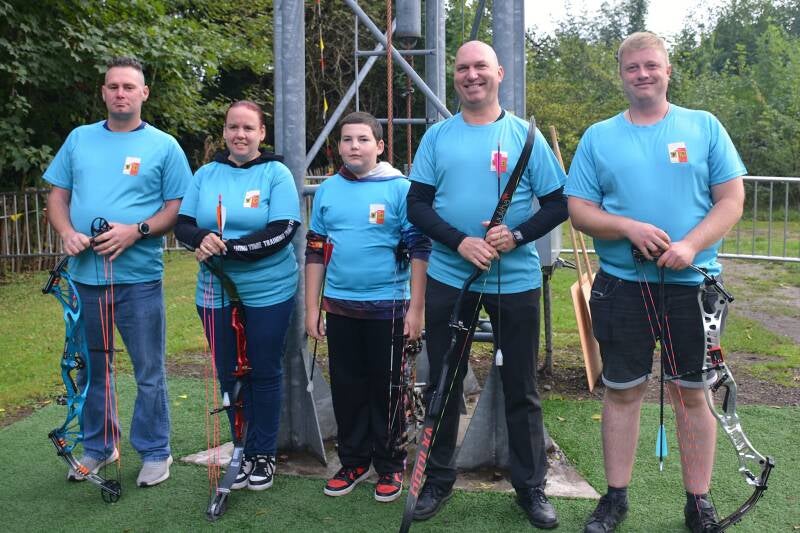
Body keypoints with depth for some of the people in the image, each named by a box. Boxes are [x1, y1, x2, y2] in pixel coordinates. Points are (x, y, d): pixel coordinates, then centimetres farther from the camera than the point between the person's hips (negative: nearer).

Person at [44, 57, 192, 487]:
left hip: (139, 277, -3)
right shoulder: (79, 139, 10)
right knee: (91, 368, 15)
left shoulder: (164, 146, 0)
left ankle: (155, 452, 19)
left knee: (149, 371, 4)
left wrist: (136, 231, -17)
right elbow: (57, 195, 12)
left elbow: (178, 208, -3)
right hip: (85, 274, 4)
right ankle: (97, 447, 32)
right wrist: (67, 232, -7)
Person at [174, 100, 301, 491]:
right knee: (229, 374, 10)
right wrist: (202, 238, -19)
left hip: (269, 293, -3)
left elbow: (282, 232, -14)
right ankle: (242, 451, 27)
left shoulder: (276, 173, -5)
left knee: (264, 373, 6)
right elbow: (182, 225, 4)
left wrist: (227, 248, -20)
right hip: (217, 294, 3)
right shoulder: (206, 174, 7)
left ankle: (263, 455, 21)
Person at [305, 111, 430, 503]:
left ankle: (390, 466, 22)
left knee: (385, 389, 7)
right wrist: (312, 308, 7)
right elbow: (315, 251, 10)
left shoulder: (399, 188, -6)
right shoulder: (327, 190, 6)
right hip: (339, 307, 4)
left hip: (387, 307, -4)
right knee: (346, 388, 12)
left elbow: (419, 249, -6)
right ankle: (353, 462, 27)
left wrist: (416, 309, -10)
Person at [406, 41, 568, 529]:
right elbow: (417, 205, 0)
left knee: (521, 389, 8)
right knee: (443, 384, 10)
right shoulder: (437, 136, 5)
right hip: (449, 279, 1)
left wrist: (516, 236, -17)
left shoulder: (525, 135, 1)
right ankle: (438, 479, 27)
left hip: (516, 281, -1)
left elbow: (558, 204, 0)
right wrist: (461, 242, -16)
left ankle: (531, 487, 23)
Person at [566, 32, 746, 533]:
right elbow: (579, 209, 1)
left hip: (692, 284, 0)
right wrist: (630, 229, -16)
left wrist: (690, 245, -17)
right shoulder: (598, 137, 6)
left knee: (693, 393, 7)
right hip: (622, 286, 1)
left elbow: (732, 200, 0)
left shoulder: (705, 127, 4)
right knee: (622, 392, 8)